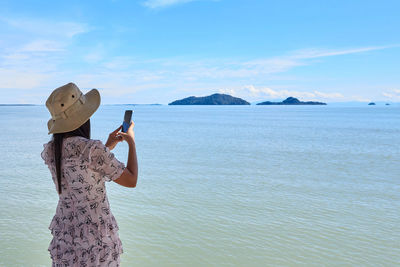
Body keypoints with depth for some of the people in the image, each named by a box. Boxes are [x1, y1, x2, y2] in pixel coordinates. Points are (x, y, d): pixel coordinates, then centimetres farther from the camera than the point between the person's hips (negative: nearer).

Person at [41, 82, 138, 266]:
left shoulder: (49, 151, -2)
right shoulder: (93, 149, -23)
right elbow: (131, 181, -12)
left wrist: (107, 147, 15)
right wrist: (131, 141, 0)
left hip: (64, 234, 6)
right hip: (96, 233, -6)